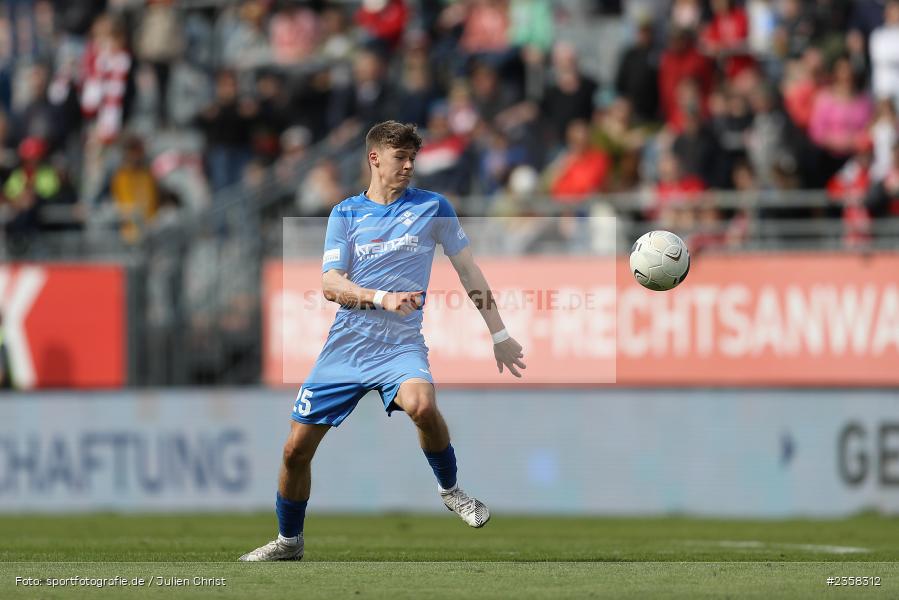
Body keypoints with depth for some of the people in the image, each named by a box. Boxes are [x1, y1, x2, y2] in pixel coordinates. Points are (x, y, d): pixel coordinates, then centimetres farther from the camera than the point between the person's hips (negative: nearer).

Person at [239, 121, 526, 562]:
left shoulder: (432, 207, 5)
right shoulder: (346, 213, 5)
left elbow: (468, 269, 12)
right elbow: (330, 284, -5)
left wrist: (499, 333, 10)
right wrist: (383, 299, -22)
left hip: (401, 344, -2)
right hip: (347, 344, 2)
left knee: (421, 404, -36)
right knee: (297, 449, 1)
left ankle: (450, 489, -10)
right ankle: (288, 541, 23)